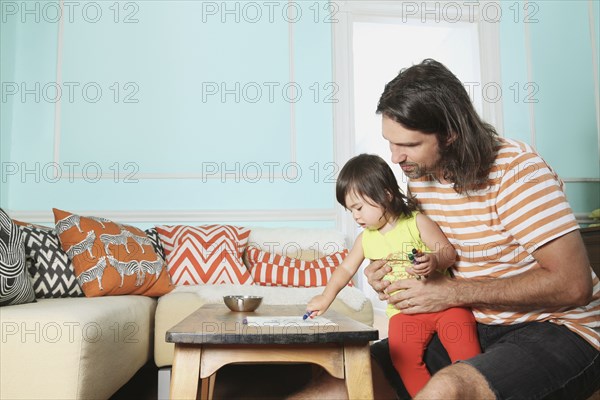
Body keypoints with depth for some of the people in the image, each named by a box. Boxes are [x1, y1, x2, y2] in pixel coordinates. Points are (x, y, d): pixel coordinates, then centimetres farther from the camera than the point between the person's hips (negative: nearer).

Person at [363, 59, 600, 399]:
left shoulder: (515, 168, -19)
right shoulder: (420, 175, 2)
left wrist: (453, 292, -23)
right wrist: (389, 270, -6)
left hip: (557, 330, -6)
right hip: (474, 323, 6)